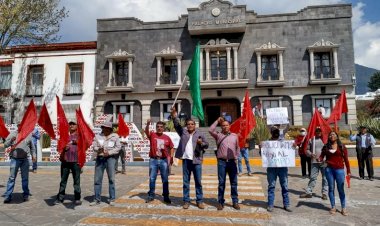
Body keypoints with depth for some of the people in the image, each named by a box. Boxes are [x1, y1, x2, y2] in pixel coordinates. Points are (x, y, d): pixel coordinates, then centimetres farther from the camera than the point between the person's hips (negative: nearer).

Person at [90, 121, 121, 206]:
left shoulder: (115, 136, 2)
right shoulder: (98, 136, 8)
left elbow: (118, 147, -1)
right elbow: (94, 146, 4)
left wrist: (109, 152, -12)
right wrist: (98, 149, -18)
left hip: (110, 158, -2)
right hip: (100, 158, 2)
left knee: (111, 179, 0)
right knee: (97, 179, 5)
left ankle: (112, 199, 11)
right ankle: (97, 199, 17)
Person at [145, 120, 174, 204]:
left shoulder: (167, 137, 4)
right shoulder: (152, 135, 0)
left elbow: (171, 148, 11)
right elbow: (146, 131, -21)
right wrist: (148, 124, -40)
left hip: (164, 160, 1)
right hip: (153, 160, -1)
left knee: (165, 179, 7)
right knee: (152, 178, 7)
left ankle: (166, 197, 17)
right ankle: (151, 195, 21)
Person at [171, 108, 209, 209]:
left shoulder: (200, 134, 5)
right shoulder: (183, 132, 8)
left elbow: (207, 145, 7)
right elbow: (177, 125, -6)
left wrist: (201, 143, -15)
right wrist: (174, 117, -23)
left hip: (196, 160, -1)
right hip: (186, 160, 1)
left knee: (198, 182, 6)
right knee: (186, 182, 7)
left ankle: (200, 201, 16)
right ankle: (186, 201, 17)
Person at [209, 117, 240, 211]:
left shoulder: (234, 136, 12)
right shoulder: (218, 135, 5)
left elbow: (237, 148, 17)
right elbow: (210, 130, -13)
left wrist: (236, 158, 6)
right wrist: (217, 121, -7)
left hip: (232, 162, 2)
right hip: (222, 162, -2)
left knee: (234, 183, 7)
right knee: (221, 183, 3)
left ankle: (235, 202, 17)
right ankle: (220, 202, 13)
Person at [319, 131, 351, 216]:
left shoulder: (342, 147, 0)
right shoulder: (326, 147, 5)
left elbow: (346, 159, 1)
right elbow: (322, 156, 3)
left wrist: (348, 171, 0)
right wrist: (319, 159, -20)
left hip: (339, 169, -2)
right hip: (329, 169, 2)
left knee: (341, 189, 4)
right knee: (331, 188, 10)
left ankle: (343, 208, 16)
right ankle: (333, 207, 20)